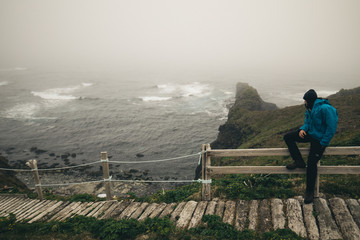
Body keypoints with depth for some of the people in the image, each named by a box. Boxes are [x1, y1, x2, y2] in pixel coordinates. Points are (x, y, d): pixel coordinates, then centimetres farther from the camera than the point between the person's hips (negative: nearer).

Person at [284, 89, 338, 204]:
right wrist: (302, 129, -10)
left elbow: (332, 128, -22)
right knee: (288, 137, -5)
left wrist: (322, 144, -20)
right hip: (309, 134, 8)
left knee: (311, 164, -7)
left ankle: (309, 191, 11)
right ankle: (299, 162, 4)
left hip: (319, 139, -8)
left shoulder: (325, 109, -23)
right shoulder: (309, 110, 3)